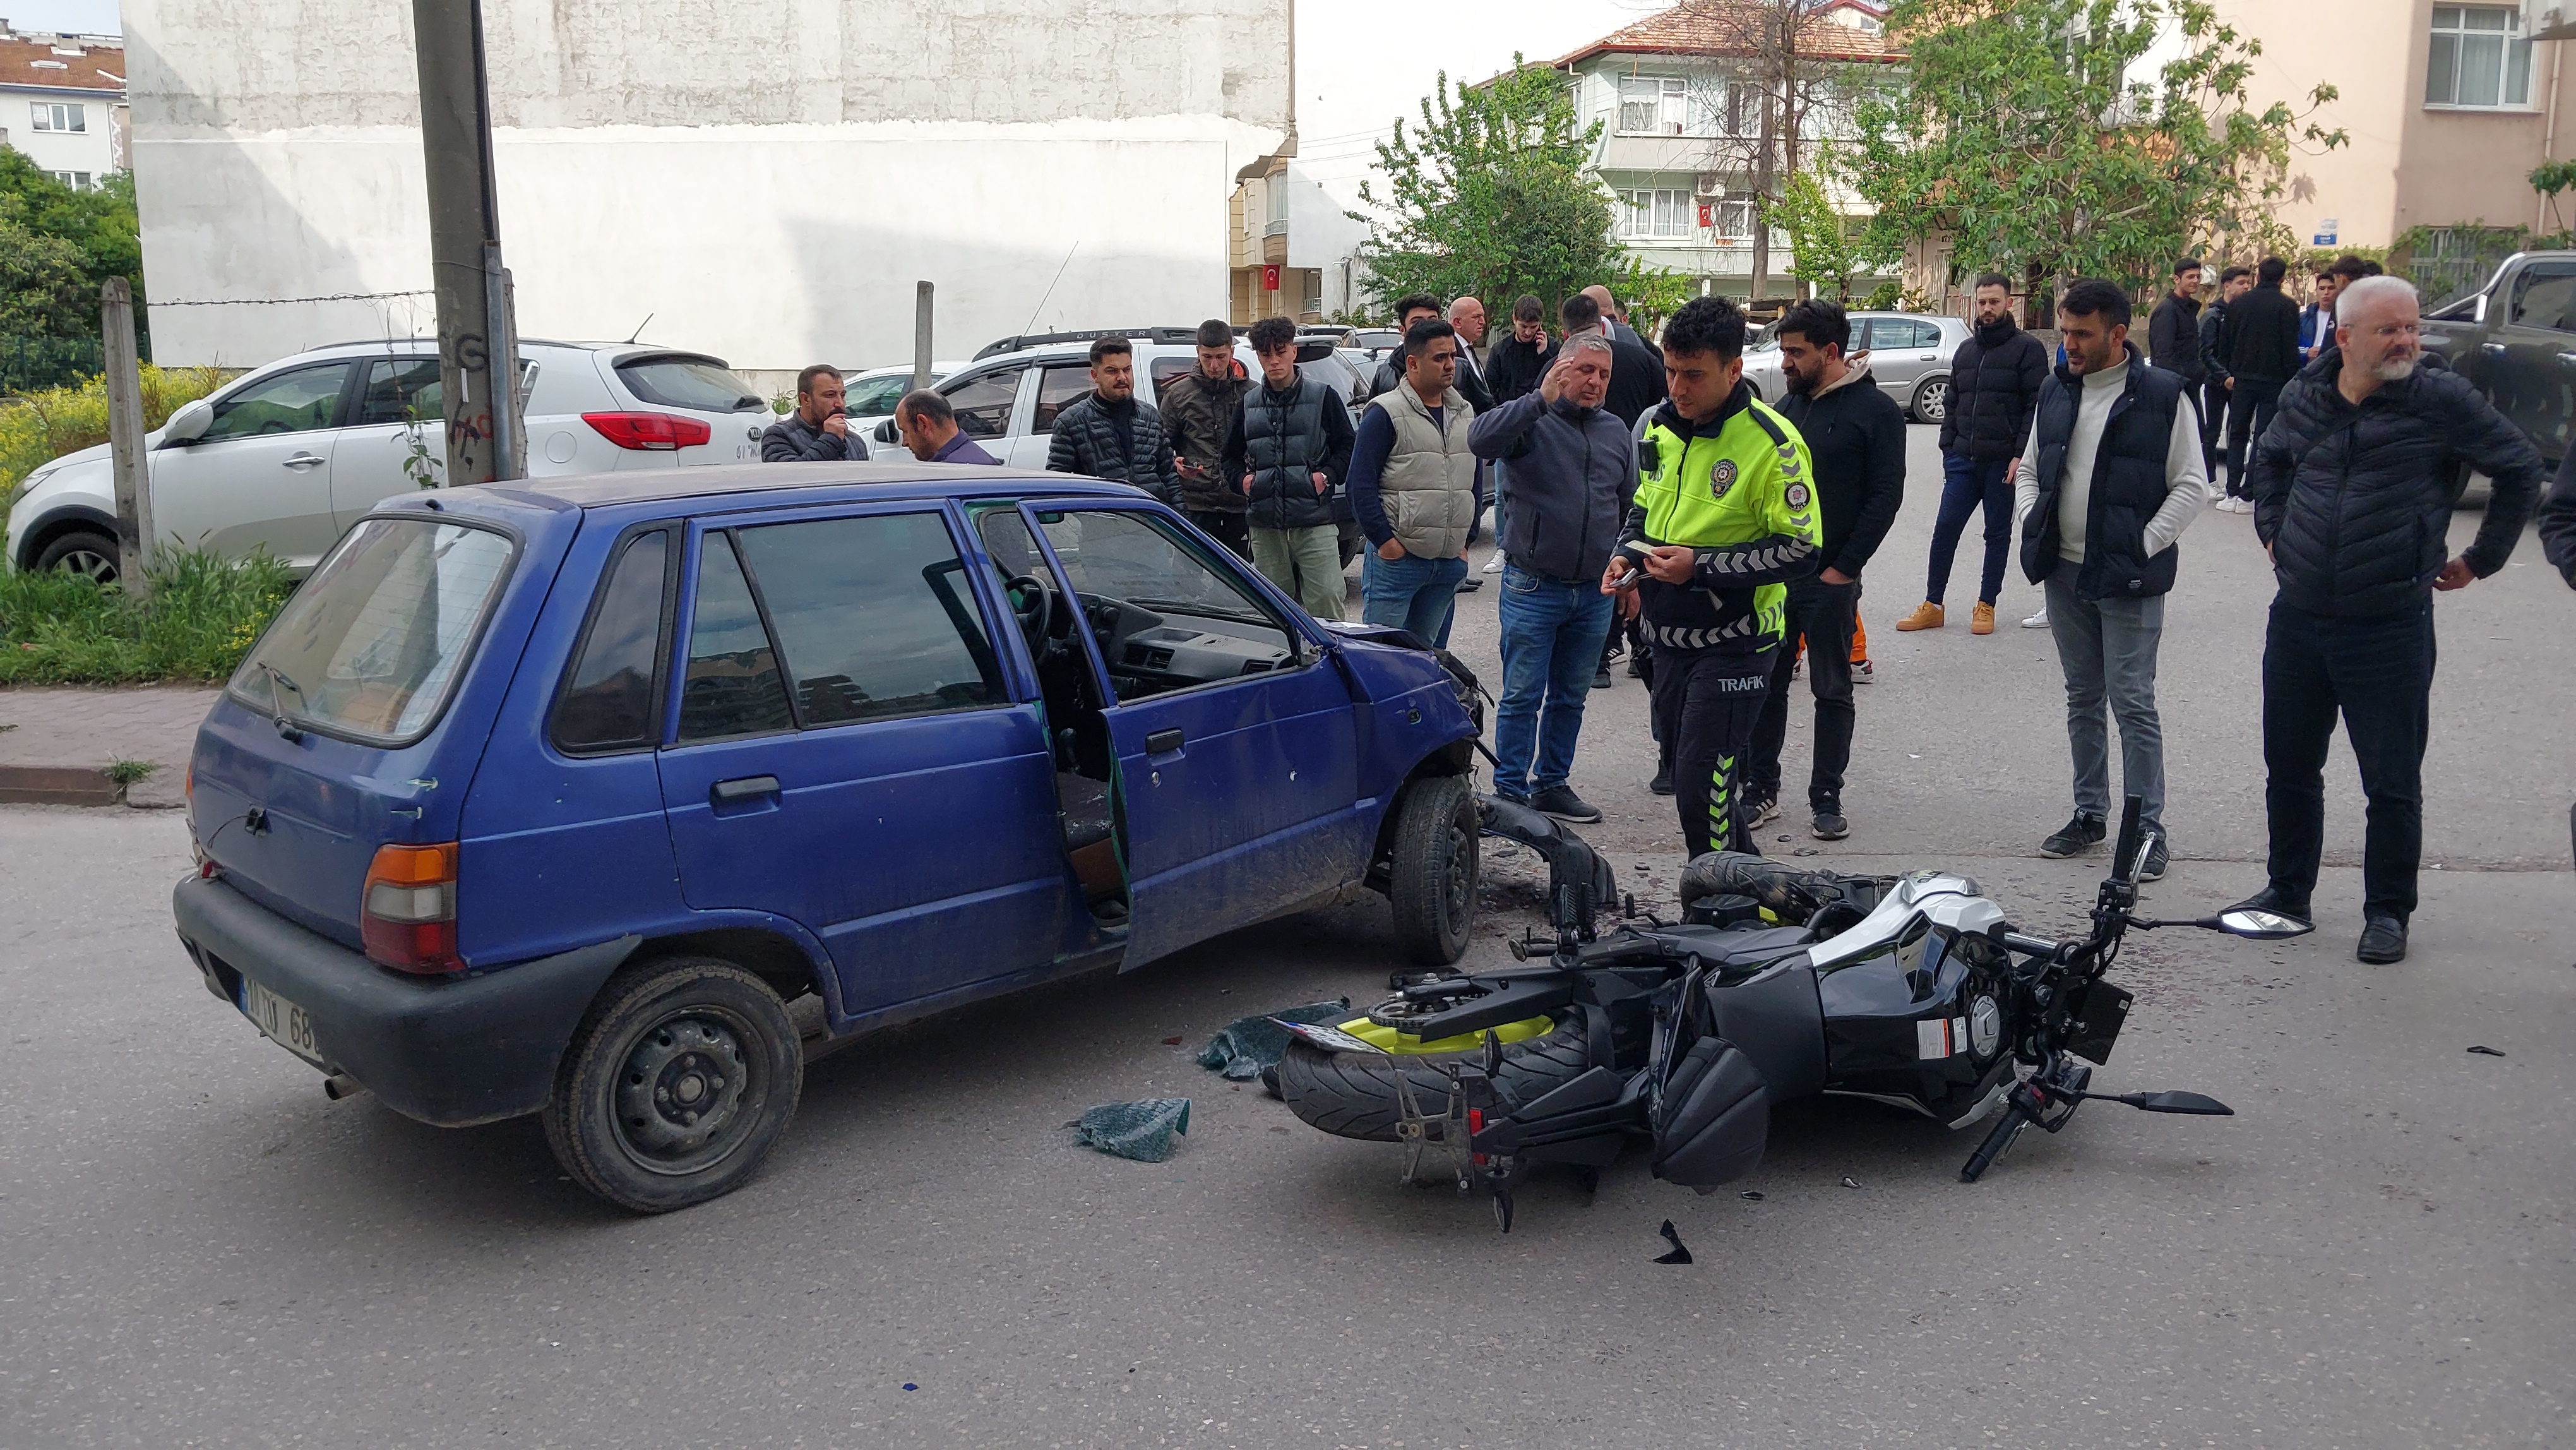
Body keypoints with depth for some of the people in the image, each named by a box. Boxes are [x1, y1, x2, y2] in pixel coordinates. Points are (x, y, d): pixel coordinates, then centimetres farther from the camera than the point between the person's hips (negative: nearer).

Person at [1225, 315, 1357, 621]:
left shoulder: (1322, 397, 4)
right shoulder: (1248, 404, 13)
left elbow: (1347, 447, 6)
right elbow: (1231, 456, 22)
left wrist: (1327, 475, -9)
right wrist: (1242, 479, 2)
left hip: (1314, 521, -3)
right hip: (1264, 524, 3)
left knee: (1326, 599, -9)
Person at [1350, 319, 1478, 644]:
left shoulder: (1465, 413, 14)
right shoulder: (1386, 413, -7)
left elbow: (1475, 480, 22)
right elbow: (1361, 485, -10)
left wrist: (1466, 541, 15)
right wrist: (1385, 541, -13)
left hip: (1450, 563, 6)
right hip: (1396, 558, -6)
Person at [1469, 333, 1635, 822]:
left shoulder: (1616, 431, 12)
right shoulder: (1533, 421, -5)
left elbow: (1630, 507, 20)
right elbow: (1481, 439, -27)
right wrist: (1542, 399, -32)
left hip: (1595, 593, 5)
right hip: (1534, 588, -5)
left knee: (1571, 698, 14)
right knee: (1523, 696, -1)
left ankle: (1553, 783, 26)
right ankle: (1510, 792, 8)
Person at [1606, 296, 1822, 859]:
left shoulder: (1773, 443, -17)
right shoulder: (1662, 427, 6)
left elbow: (1802, 550, -17)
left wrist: (1701, 566, -24)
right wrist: (1626, 556, 0)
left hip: (1733, 643, -8)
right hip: (1669, 635, 8)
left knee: (1702, 786, -8)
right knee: (1686, 769, 17)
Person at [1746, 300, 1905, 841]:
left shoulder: (1876, 410, -6)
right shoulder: (1789, 405, 12)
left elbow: (1886, 495, -9)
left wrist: (1845, 567, -13)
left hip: (1830, 579, -5)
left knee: (1832, 691, 6)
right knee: (1766, 686, 8)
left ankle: (1827, 797, 14)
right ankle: (1761, 790, 18)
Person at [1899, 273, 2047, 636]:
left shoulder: (2028, 348, -3)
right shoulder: (1965, 351, 14)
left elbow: (2036, 407, -8)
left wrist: (2021, 455, -16)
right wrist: (1948, 448, 10)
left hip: (2003, 461, -5)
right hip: (1963, 460, 5)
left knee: (1997, 534, 7)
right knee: (1945, 528, 0)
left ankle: (1986, 606, 16)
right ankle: (1933, 605, 8)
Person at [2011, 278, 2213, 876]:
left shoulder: (2163, 395, -8)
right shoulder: (2055, 393, 9)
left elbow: (2193, 485, -8)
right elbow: (2029, 469, 20)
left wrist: (2146, 546, -14)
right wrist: (2031, 525, 5)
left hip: (2128, 580, -6)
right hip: (2064, 573, 6)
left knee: (2133, 703, -4)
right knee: (2083, 698, 14)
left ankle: (2147, 827, 4)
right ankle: (2090, 814, 24)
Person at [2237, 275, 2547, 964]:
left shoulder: (2441, 398, -8)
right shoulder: (2305, 396, 4)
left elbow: (2521, 467, 1)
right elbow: (2269, 459, 26)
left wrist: (2481, 559, 4)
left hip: (2391, 627, -4)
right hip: (2298, 618, 4)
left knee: (2393, 782, 4)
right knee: (2289, 765, 14)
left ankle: (2388, 913, 17)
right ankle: (2288, 890, 29)